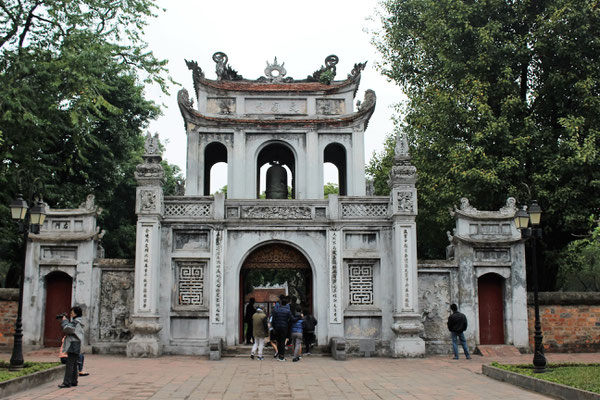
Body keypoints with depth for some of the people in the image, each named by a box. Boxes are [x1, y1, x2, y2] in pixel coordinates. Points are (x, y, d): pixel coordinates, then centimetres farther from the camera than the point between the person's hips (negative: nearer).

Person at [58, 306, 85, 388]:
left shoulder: (76, 322, -13)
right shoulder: (76, 321, 19)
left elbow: (67, 328, -22)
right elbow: (68, 329, 22)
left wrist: (64, 320, -7)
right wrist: (64, 320, 11)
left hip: (74, 345, -10)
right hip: (75, 347, 10)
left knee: (69, 364, -11)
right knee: (73, 364, 13)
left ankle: (67, 382, -13)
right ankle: (73, 381, 17)